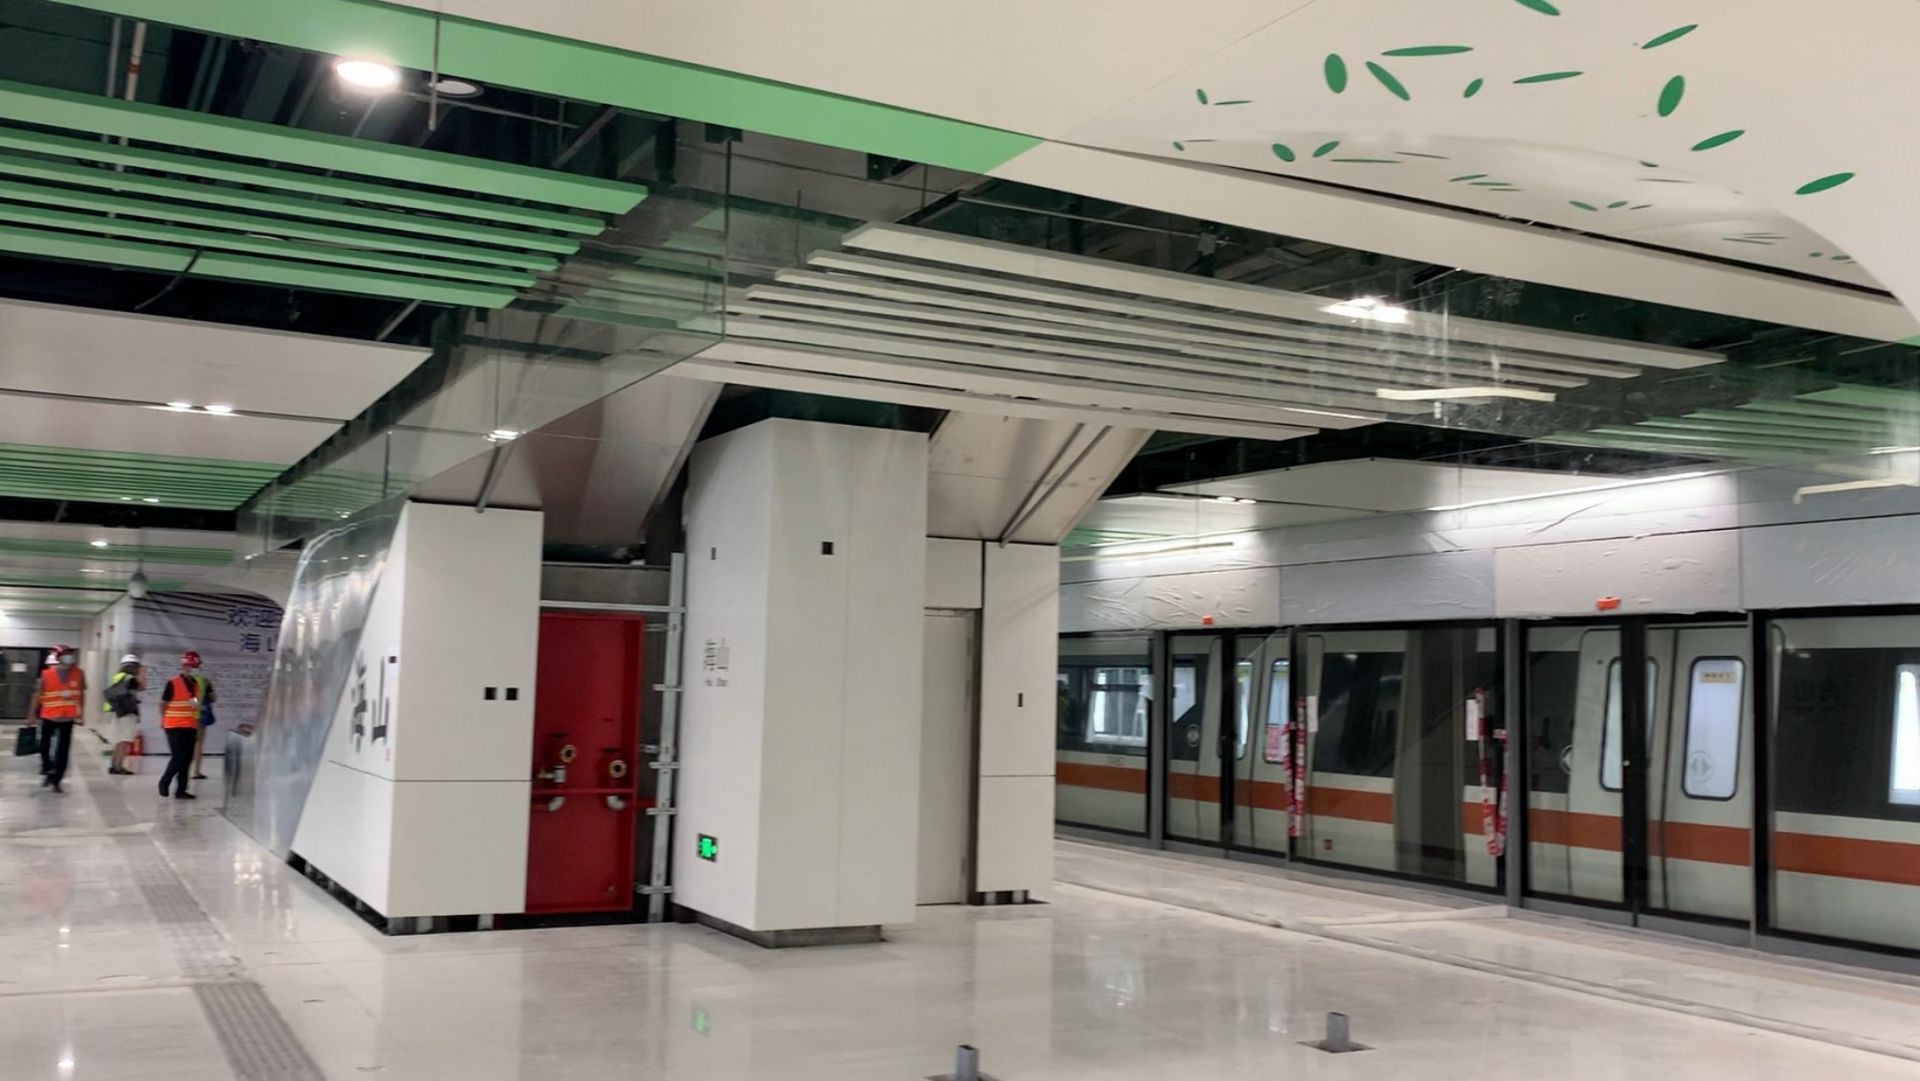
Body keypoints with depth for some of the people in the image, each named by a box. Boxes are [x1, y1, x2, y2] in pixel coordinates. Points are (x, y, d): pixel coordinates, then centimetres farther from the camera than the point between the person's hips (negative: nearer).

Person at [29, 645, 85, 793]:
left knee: (63, 750, -1)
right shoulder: (46, 675, -9)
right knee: (45, 746, 11)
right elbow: (38, 695, 0)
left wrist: (80, 714, 9)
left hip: (67, 718, 1)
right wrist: (32, 714, 3)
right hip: (49, 717, -1)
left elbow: (81, 694, 7)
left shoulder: (79, 674, -3)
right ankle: (48, 771, 34)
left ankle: (56, 780, 7)